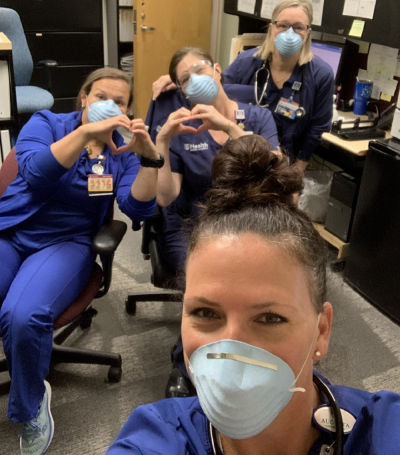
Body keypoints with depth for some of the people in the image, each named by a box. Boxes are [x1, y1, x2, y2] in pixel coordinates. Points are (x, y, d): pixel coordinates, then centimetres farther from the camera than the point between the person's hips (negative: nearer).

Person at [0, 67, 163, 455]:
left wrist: (149, 157, -22)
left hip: (65, 243, 0)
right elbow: (34, 173, -17)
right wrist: (85, 132, -27)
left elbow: (138, 209, -8)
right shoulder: (46, 124, 4)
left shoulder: (122, 152, 7)